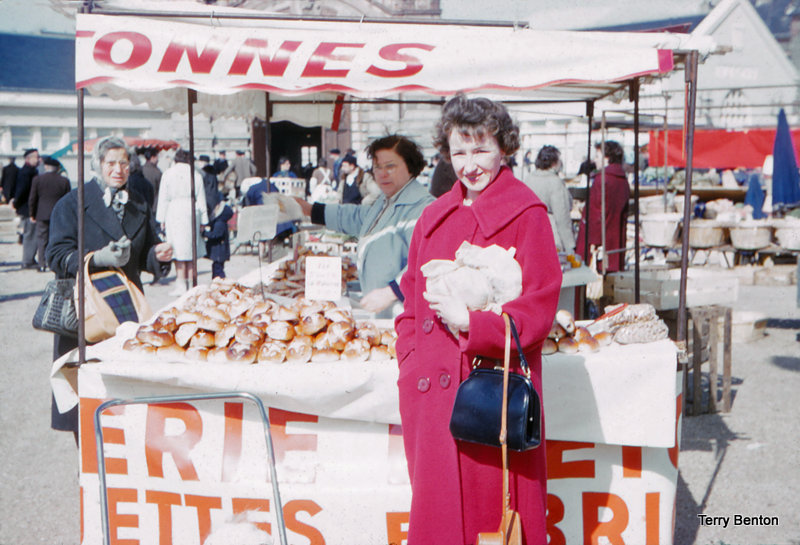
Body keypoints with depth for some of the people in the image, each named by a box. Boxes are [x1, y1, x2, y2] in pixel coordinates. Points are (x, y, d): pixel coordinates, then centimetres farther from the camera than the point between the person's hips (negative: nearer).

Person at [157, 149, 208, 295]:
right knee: (191, 251, 6)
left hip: (174, 214, -2)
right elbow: (201, 200, 6)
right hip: (191, 213, 2)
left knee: (179, 252, -2)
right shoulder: (195, 175, 4)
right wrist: (203, 221, 12)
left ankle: (181, 285, -4)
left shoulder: (168, 174, 1)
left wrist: (162, 219, 7)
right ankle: (190, 285, 7)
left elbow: (163, 198, 2)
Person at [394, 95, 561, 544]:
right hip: (432, 392, 6)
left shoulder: (525, 213, -5)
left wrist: (470, 322, -17)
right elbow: (413, 294, 19)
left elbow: (537, 310, -10)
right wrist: (412, 354, 5)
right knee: (437, 508, 14)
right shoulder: (437, 216, 13)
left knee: (492, 507, 3)